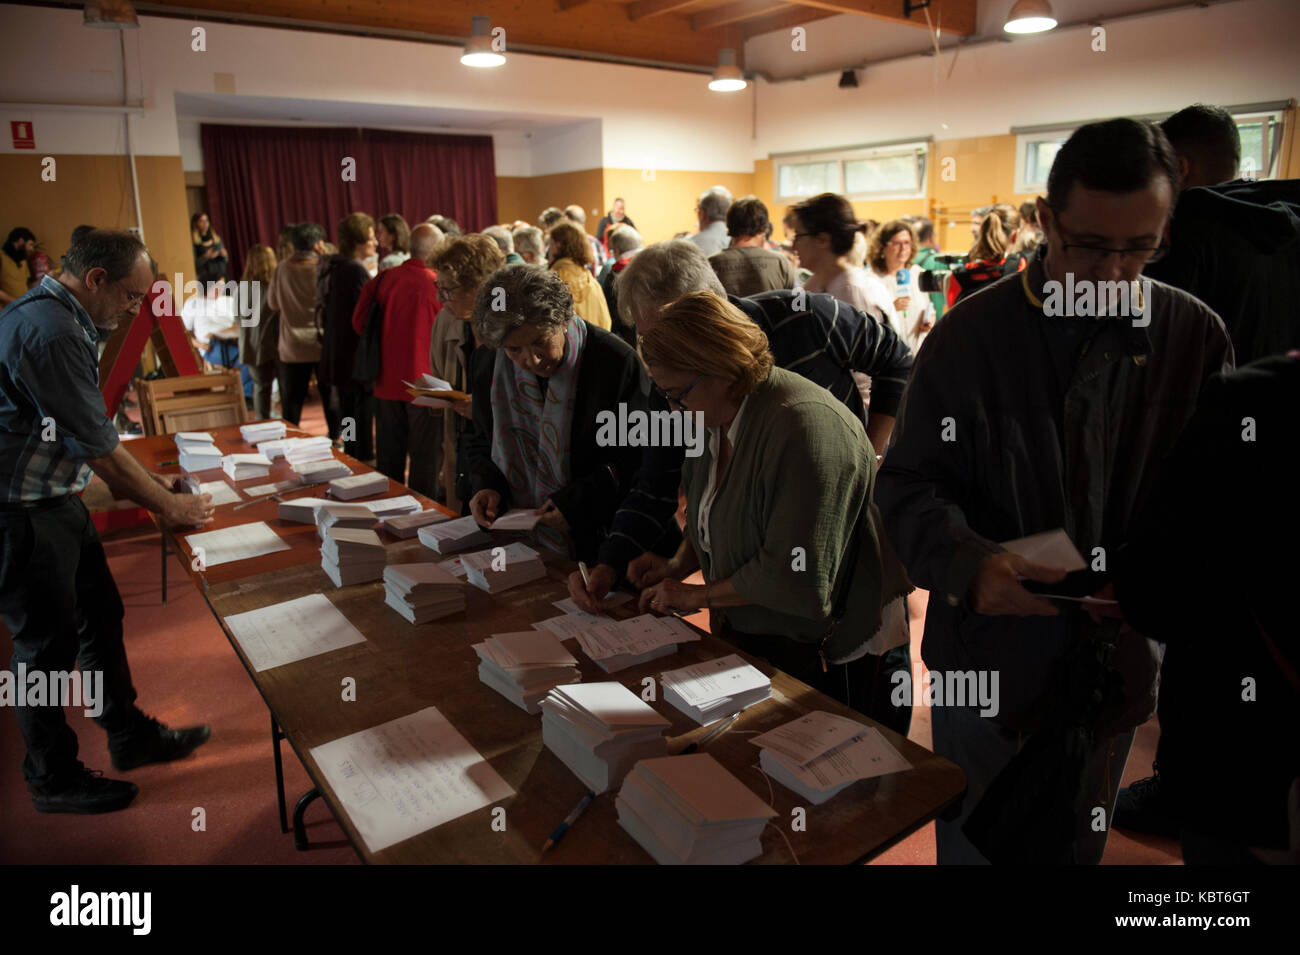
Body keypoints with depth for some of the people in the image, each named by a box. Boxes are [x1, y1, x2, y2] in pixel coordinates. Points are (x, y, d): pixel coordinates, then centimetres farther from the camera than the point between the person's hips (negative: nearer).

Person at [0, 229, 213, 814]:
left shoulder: (64, 319, 9)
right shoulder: (49, 333, -25)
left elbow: (88, 432, 16)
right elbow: (98, 447, -22)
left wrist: (148, 481, 12)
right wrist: (169, 507, -11)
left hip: (56, 500, 10)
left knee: (101, 614, 17)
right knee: (47, 644, 4)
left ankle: (130, 737, 33)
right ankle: (53, 780, 23)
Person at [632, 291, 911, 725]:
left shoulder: (805, 426, -28)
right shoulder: (717, 417, 2)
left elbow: (793, 574, -28)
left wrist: (696, 596, -16)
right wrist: (678, 564, 0)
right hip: (749, 636, 8)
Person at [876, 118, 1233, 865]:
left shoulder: (1196, 336, -3)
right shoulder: (970, 335, -10)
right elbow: (909, 482, -9)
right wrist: (970, 560, -28)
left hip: (1117, 659, 3)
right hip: (989, 650, -2)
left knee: (1077, 844, 23)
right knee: (976, 840, 16)